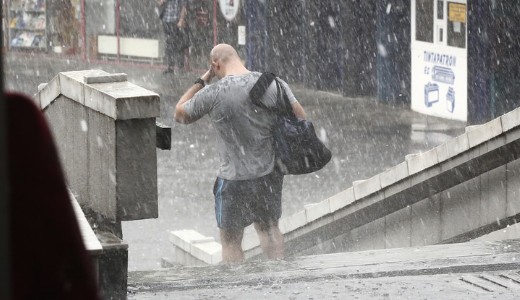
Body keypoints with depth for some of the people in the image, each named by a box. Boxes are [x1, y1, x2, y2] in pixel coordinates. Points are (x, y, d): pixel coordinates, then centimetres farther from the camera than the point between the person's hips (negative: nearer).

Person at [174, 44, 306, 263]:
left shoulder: (212, 94, -15)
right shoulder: (273, 84, -7)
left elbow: (180, 115, 2)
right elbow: (300, 118, -4)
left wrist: (201, 80, 4)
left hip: (235, 178, -4)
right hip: (271, 173, 4)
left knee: (230, 240, 10)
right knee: (269, 228, 25)